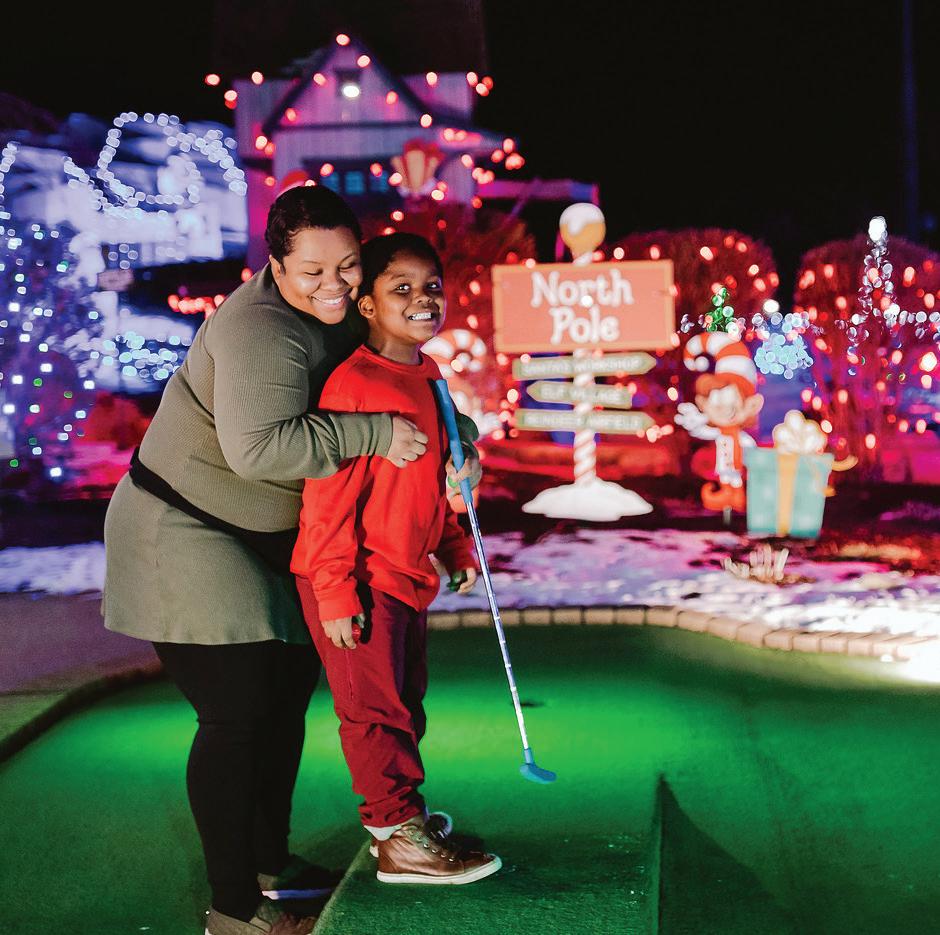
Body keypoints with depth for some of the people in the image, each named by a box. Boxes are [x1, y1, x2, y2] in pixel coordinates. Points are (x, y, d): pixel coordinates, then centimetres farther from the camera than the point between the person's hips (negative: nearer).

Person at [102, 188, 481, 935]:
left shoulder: (342, 317, 1)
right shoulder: (263, 331, -28)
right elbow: (259, 447, -40)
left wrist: (459, 439, -3)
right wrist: (375, 434, -35)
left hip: (266, 538, 10)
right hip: (184, 532, -10)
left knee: (288, 689, 16)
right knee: (237, 710, -11)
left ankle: (271, 864, 32)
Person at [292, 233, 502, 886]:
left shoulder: (427, 380, 9)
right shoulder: (352, 384, -19)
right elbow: (328, 501, -20)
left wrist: (455, 550, 19)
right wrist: (336, 596, -20)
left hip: (410, 576, 9)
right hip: (361, 584, -9)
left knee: (406, 700, 18)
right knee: (376, 708, 0)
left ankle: (397, 814, 32)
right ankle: (402, 839, 8)